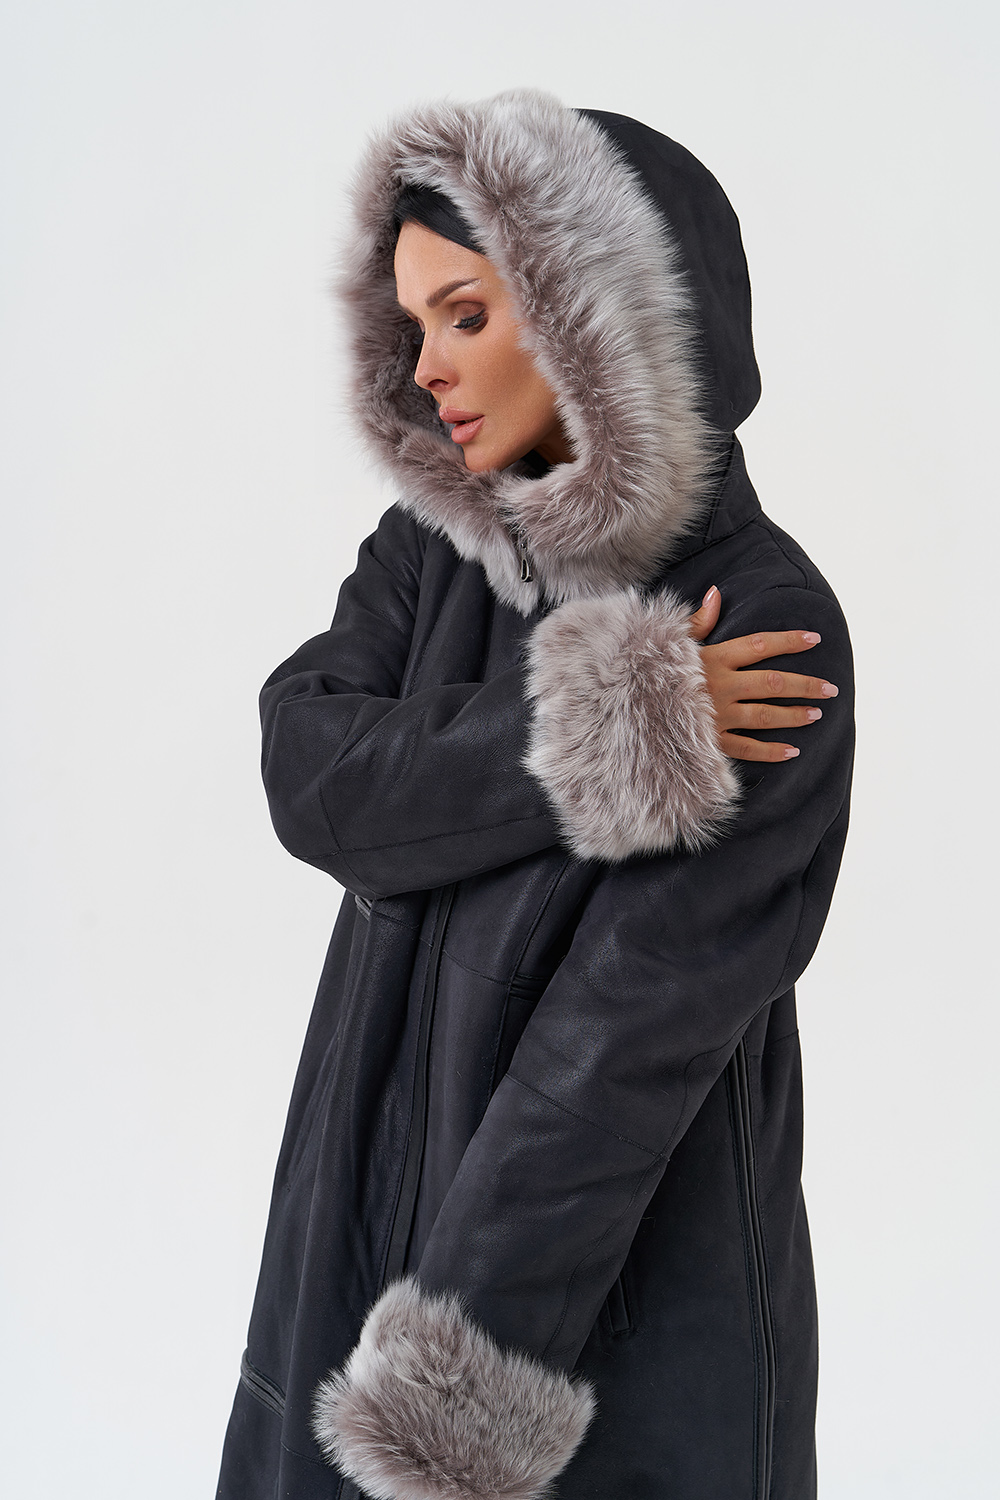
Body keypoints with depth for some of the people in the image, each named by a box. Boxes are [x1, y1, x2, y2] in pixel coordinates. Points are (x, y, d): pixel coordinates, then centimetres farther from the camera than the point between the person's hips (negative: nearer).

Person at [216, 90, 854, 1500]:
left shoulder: (770, 629, -18)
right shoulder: (431, 543, 2)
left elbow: (638, 1018, -22)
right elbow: (313, 782, -13)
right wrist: (590, 731, -25)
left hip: (629, 1256, -5)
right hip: (382, 1171, 6)